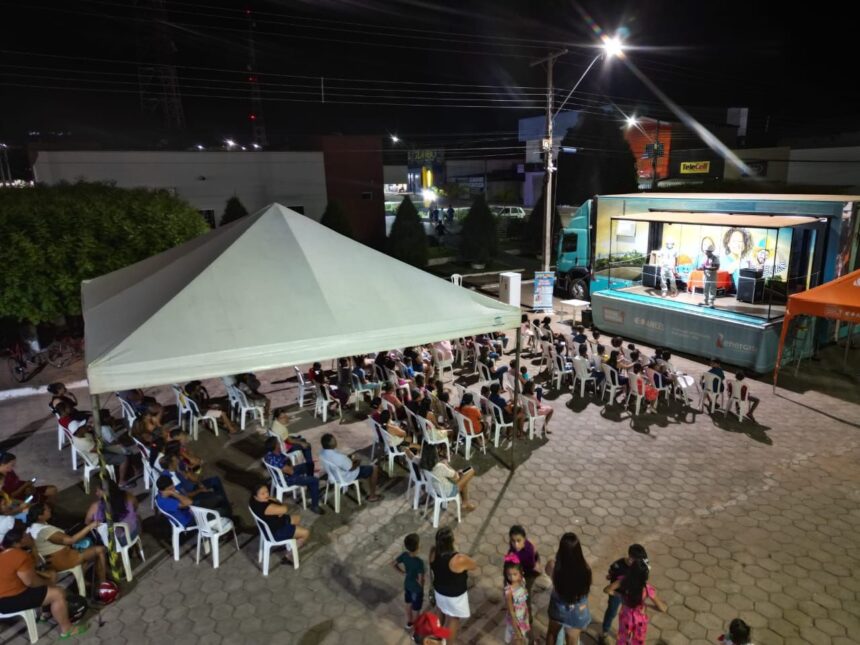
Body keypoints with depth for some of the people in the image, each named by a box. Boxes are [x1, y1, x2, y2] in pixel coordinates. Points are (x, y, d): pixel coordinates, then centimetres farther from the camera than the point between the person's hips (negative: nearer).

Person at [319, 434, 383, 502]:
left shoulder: (323, 452, -12)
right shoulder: (338, 457, -39)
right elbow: (351, 468, -23)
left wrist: (350, 459, 2)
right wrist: (356, 462, -4)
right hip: (346, 477, -9)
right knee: (374, 468, 2)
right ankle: (372, 496, 15)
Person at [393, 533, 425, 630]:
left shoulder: (404, 555, -19)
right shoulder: (419, 562, -37)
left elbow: (395, 564, -3)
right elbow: (420, 580, -31)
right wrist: (421, 586, -10)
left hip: (407, 584, 6)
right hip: (416, 588, -6)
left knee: (408, 604, 30)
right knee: (416, 609, 17)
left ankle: (409, 622, 52)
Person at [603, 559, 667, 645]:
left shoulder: (623, 580, -27)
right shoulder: (647, 589, -32)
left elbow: (607, 590, -23)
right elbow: (663, 608, -26)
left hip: (625, 617, 2)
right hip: (639, 620, -2)